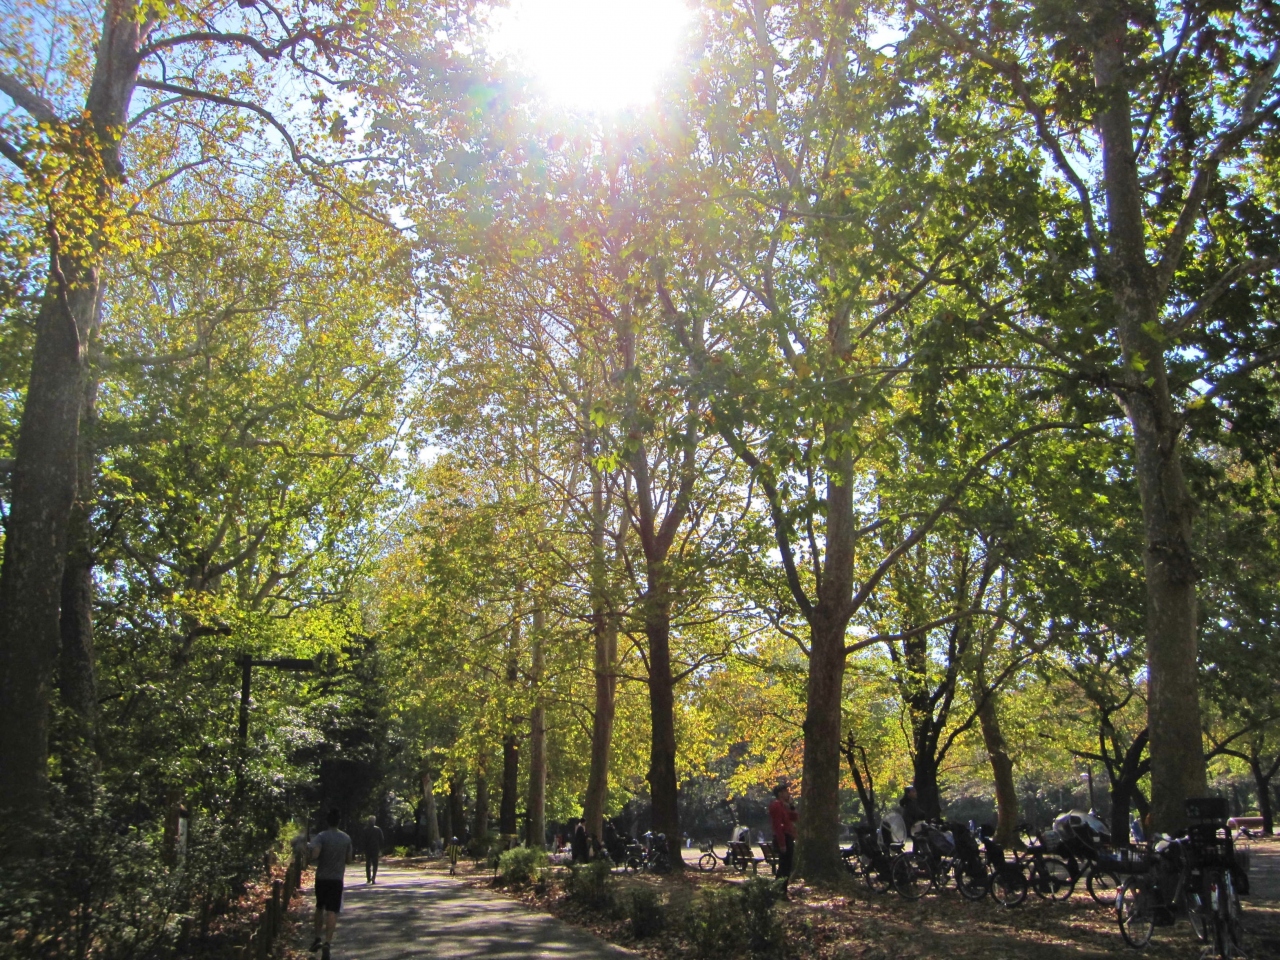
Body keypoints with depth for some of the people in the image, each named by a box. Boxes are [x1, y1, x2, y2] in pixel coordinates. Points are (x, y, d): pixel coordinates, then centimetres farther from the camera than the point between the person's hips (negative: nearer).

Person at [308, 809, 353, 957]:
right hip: (337, 879, 0)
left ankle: (318, 939, 19)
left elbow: (314, 855, -22)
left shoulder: (321, 837, -8)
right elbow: (349, 860, 6)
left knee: (319, 907, 19)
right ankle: (327, 942, -12)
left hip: (321, 877, 0)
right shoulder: (346, 838, 2)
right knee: (332, 911, -2)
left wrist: (308, 850, -2)